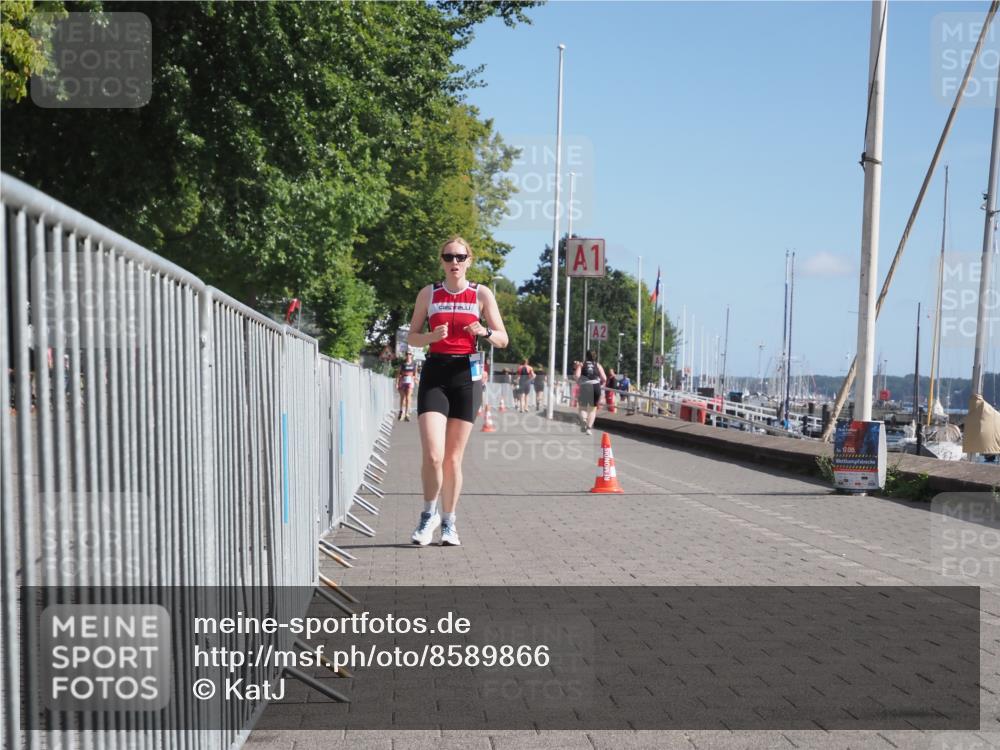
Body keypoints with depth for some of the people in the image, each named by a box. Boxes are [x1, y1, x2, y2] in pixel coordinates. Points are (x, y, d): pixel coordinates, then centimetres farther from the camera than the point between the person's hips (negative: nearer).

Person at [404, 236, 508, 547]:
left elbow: (503, 340, 4)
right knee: (433, 455, -13)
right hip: (434, 373, 0)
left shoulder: (481, 294, 5)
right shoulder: (428, 293, 7)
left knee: (453, 457, 5)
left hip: (466, 374, 0)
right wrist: (432, 336, -12)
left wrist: (484, 332, -17)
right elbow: (412, 337, 9)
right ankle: (429, 514, 11)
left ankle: (448, 522, 20)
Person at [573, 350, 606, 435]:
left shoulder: (581, 364, 10)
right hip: (596, 386, 1)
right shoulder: (598, 365, 14)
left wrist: (579, 382, 10)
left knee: (583, 407, 10)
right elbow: (604, 379, 4)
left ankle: (583, 419, -21)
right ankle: (589, 428, 5)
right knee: (593, 408, 14)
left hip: (584, 386, -1)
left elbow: (576, 375, -8)